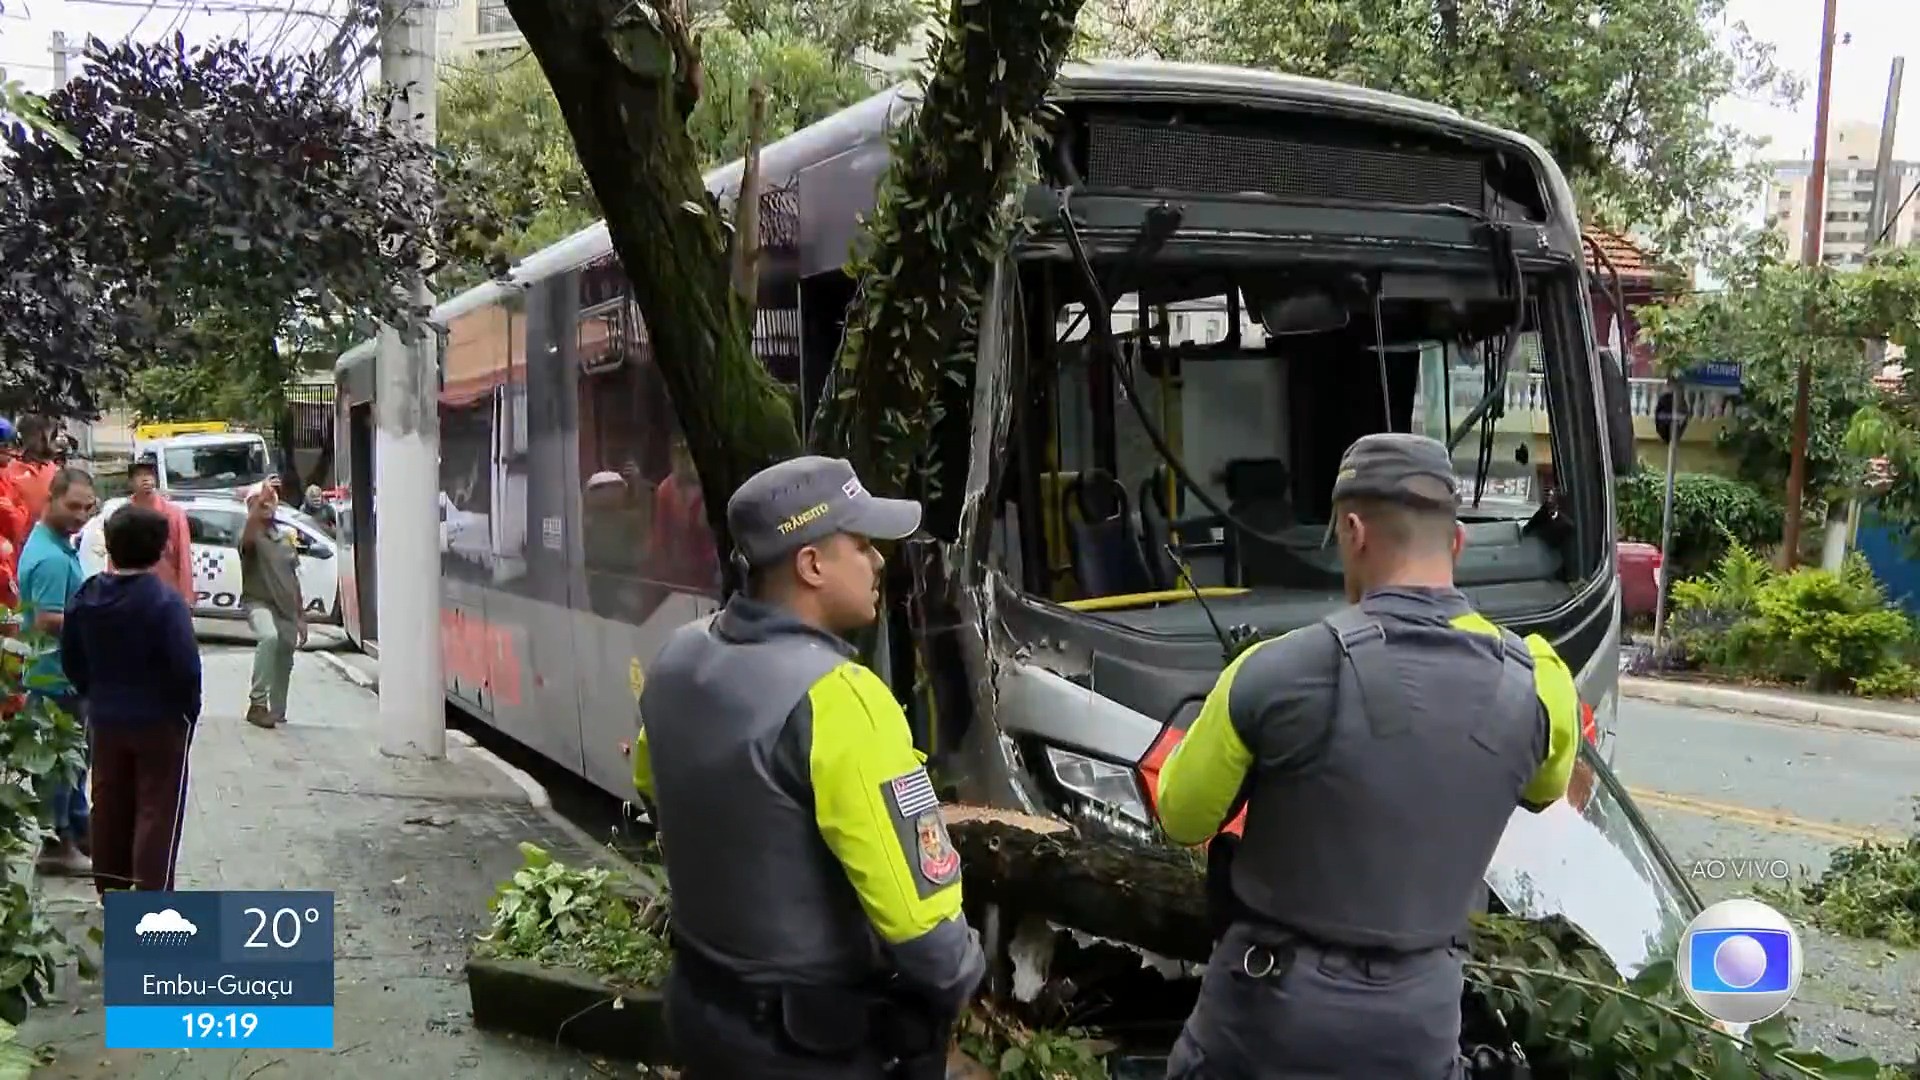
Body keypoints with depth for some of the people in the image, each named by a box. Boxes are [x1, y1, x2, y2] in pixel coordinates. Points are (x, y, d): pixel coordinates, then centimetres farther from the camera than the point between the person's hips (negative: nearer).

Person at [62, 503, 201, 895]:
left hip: (105, 718, 6)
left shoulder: (87, 595, 0)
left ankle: (111, 885, 26)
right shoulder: (165, 600, -20)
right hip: (161, 719, -6)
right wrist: (189, 710, -5)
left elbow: (71, 658, 7)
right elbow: (185, 666, -21)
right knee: (158, 808, 2)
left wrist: (97, 696, 18)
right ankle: (151, 894, -1)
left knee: (110, 802, 17)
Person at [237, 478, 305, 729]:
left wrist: (301, 616, 18)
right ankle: (258, 703, -30)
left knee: (284, 663, 12)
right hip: (259, 603, -6)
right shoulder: (251, 534, -5)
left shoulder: (286, 536, 14)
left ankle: (277, 713, 30)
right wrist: (260, 498, -40)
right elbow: (247, 538, -33)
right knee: (269, 637, -35)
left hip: (287, 608, 6)